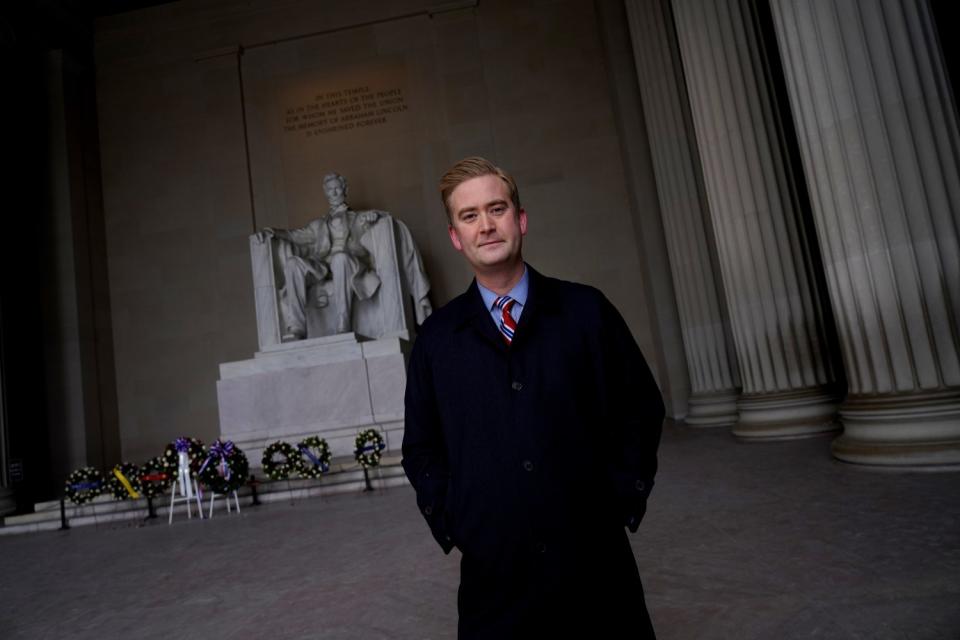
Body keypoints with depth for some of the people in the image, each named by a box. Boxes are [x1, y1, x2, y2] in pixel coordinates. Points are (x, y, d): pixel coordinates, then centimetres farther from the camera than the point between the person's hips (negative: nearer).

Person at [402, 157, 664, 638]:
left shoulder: (586, 310, -3)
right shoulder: (436, 337, 0)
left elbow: (639, 408, 3)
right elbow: (421, 445, 8)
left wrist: (624, 497, -3)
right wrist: (447, 519, -1)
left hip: (594, 559, 0)